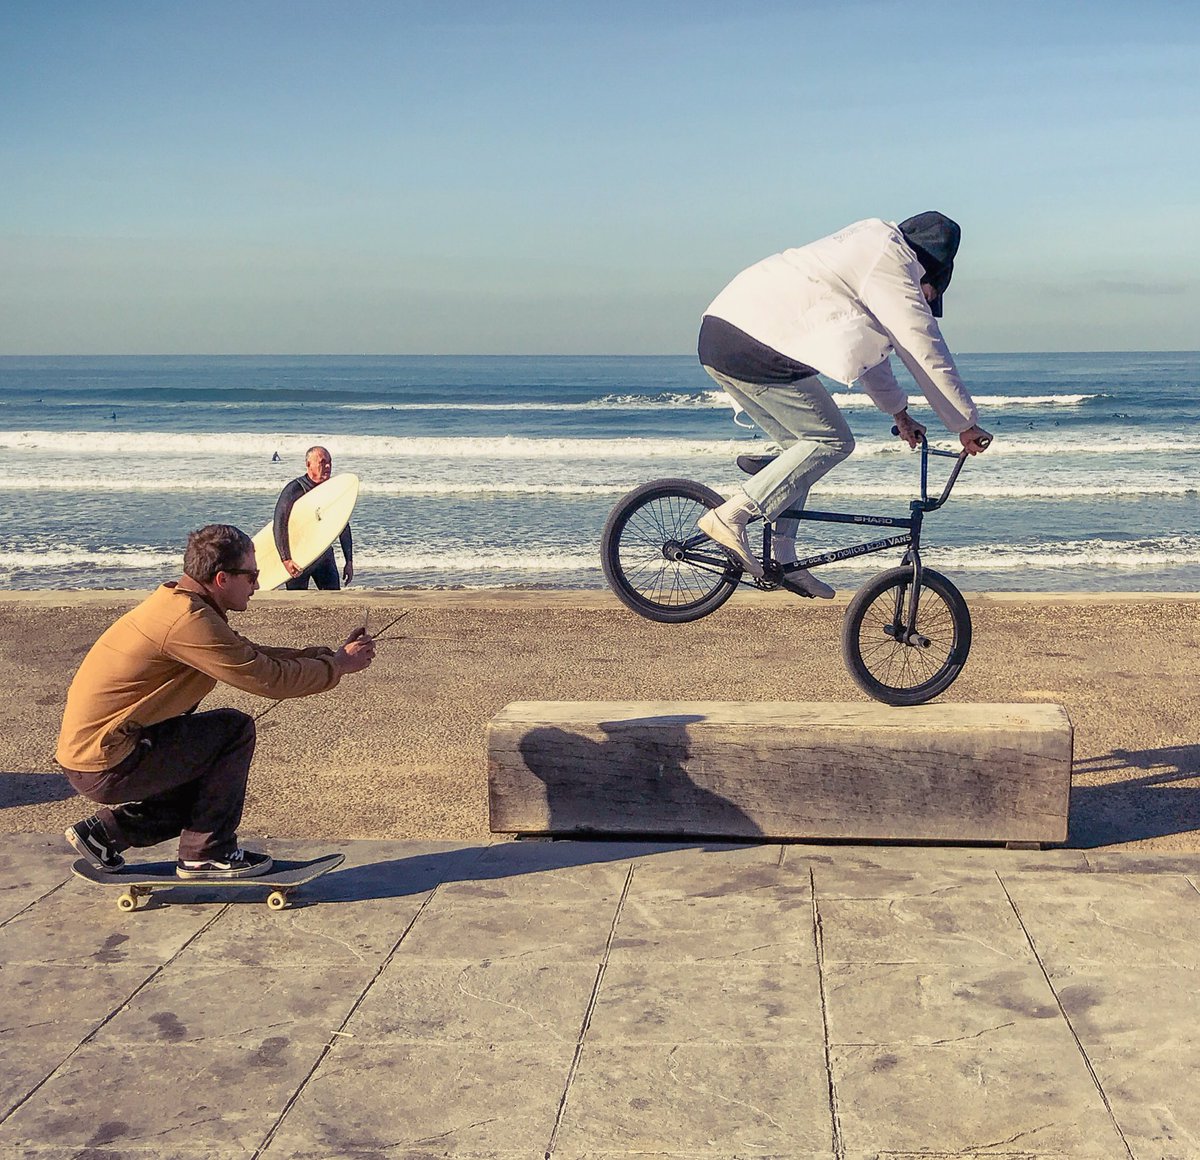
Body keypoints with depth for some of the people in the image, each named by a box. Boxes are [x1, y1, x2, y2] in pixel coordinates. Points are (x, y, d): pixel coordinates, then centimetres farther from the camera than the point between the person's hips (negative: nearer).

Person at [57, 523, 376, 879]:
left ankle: (105, 831, 20)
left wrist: (326, 654, 8)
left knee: (215, 787, 21)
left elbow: (251, 657, 14)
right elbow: (268, 679, -21)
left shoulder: (177, 602, 9)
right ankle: (206, 853, -1)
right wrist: (338, 666, -8)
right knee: (235, 730, -10)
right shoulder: (188, 619, -23)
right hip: (104, 768, -10)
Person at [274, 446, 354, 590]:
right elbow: (279, 525, -22)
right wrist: (286, 560, -32)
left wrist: (349, 561, 8)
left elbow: (343, 527, 10)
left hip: (324, 552, 5)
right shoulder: (294, 490, -14)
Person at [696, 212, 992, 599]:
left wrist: (899, 413, 38)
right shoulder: (890, 264, -4)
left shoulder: (869, 249, 26)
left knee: (804, 445, 16)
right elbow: (926, 353, -4)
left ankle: (781, 559, 13)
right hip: (754, 346, -10)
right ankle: (730, 517, -10)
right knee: (832, 441, -5)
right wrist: (967, 425, 3)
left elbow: (869, 344, 34)